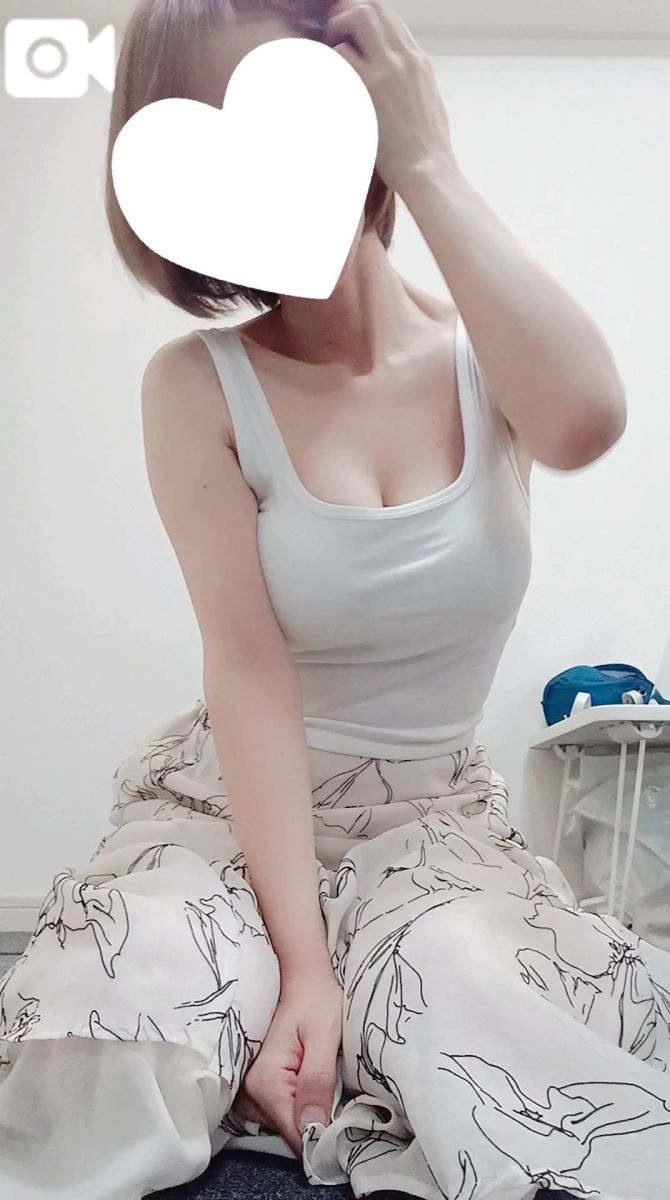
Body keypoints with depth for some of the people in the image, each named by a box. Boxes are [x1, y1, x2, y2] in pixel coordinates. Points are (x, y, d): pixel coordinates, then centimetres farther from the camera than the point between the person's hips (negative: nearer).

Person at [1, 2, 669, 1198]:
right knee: (113, 1036, -31)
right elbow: (248, 672, -16)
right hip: (232, 804, -2)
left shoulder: (485, 349, -3)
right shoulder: (198, 386, -9)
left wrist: (426, 162, -21)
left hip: (439, 816, 3)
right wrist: (303, 960, -22)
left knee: (491, 1007, -29)